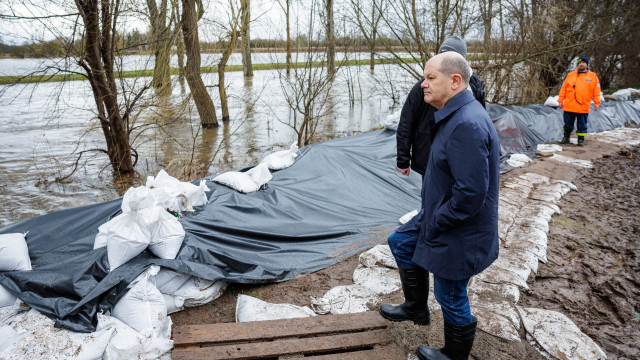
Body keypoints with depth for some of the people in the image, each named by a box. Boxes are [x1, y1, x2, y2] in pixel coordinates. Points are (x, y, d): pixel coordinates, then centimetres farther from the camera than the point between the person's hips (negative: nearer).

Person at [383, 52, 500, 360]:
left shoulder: (467, 125, -29)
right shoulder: (455, 116, 6)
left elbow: (470, 194, -32)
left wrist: (434, 223, -18)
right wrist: (428, 213, 12)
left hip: (456, 235, -10)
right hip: (438, 215, 10)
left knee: (451, 299, 9)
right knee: (400, 243, 23)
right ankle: (415, 307, 42)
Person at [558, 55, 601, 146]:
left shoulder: (593, 76, 7)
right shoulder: (571, 75, 9)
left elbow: (596, 90, 5)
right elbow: (563, 88, 9)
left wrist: (597, 102, -2)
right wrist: (560, 100, 3)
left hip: (583, 107, -1)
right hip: (569, 106, 1)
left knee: (582, 124, 5)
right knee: (568, 123, 7)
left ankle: (581, 139, 15)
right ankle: (566, 137, 21)